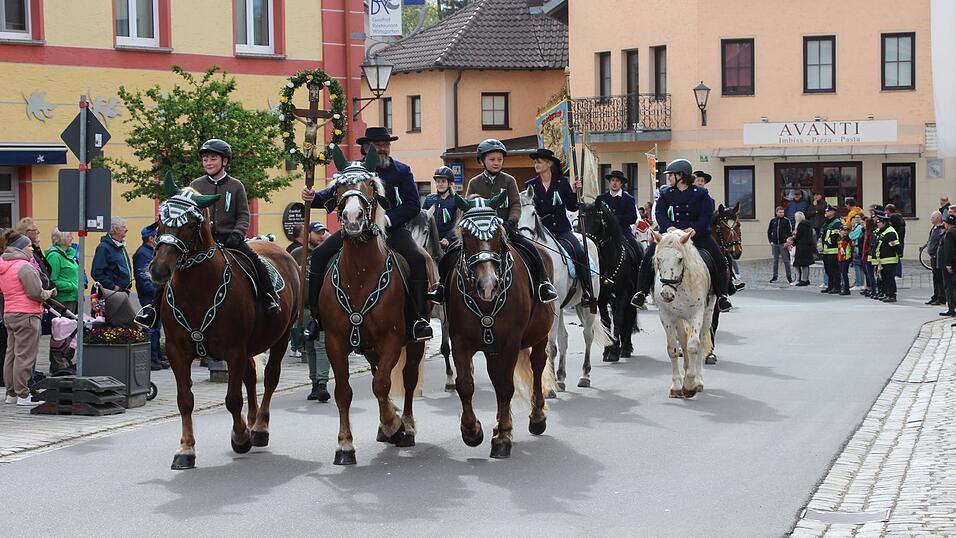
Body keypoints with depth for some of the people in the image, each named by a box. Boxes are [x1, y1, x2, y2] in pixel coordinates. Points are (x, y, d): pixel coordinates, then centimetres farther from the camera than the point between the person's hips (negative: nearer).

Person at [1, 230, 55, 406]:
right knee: (25, 355, -5)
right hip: (26, 315, -9)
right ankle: (23, 395, -3)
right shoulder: (24, 266, -15)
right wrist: (49, 294, 1)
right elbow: (35, 293, -19)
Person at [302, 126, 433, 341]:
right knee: (319, 255, -14)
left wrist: (388, 219, -17)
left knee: (417, 259, -26)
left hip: (391, 228, -2)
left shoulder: (402, 171, 4)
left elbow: (413, 205, -2)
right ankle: (317, 316, -6)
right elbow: (333, 194, 12)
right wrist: (314, 197, -10)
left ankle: (418, 318, -16)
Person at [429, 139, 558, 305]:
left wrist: (511, 222, -19)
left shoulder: (508, 181, 6)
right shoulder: (474, 183, 9)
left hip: (505, 228, -1)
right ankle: (442, 287, 5)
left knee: (530, 250, -24)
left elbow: (516, 205, -1)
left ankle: (544, 284, -10)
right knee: (452, 253, -12)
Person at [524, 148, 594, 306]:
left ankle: (587, 292, -17)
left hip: (562, 229, 0)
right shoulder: (530, 185, 7)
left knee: (580, 252, -22)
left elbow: (572, 207, 5)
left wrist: (576, 191, -8)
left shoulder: (563, 182, 6)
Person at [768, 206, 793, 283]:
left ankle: (789, 277, 1)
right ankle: (775, 276, 16)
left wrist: (787, 242, -11)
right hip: (775, 244, 3)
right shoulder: (773, 221, 7)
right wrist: (771, 241, 2)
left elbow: (790, 232, -2)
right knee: (775, 260, 10)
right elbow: (769, 232, 13)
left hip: (783, 244, -3)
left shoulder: (786, 221, -1)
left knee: (786, 260, -3)